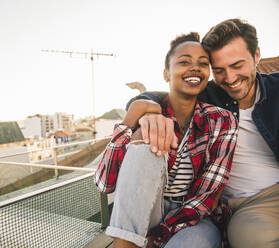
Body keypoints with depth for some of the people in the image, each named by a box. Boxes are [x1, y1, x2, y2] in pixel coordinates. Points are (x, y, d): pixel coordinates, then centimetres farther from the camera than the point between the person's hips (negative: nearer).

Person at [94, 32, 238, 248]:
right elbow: (105, 183, -15)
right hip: (146, 215, 2)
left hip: (192, 221, -1)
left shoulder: (222, 122, -7)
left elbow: (208, 196, -11)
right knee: (146, 141, -25)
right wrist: (132, 116, -22)